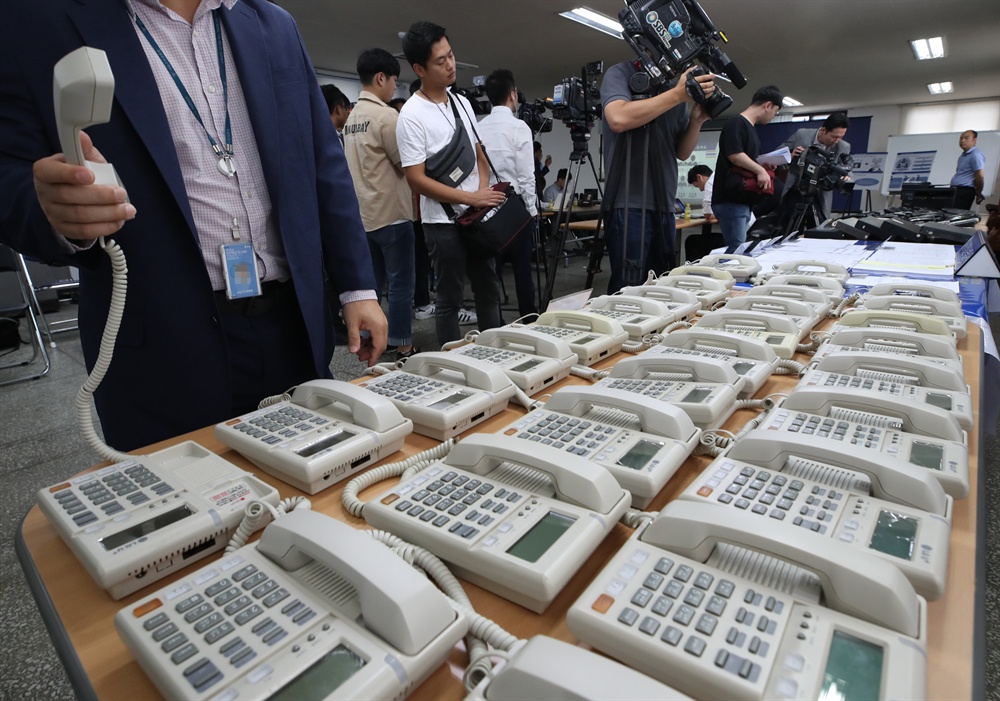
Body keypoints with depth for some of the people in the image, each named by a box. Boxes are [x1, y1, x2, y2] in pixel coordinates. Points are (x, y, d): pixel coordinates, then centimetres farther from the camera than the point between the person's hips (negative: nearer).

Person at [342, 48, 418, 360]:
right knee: (401, 284, -1)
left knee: (371, 284, 14)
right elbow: (405, 164, -9)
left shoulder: (351, 117, 14)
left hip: (364, 214, 8)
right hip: (391, 213, -8)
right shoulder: (386, 115, -13)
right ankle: (403, 347, 4)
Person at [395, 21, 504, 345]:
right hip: (444, 221, -7)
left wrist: (484, 188, -3)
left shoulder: (462, 102, 10)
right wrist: (470, 198, -18)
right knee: (450, 299, 2)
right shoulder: (412, 115, -12)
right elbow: (416, 180, -16)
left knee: (489, 290, 14)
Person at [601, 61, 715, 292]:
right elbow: (618, 118, -19)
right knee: (628, 290, -9)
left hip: (664, 206, 6)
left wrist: (697, 120, 0)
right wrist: (677, 95, -14)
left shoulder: (677, 85, 18)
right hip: (629, 203, -6)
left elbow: (681, 152, 18)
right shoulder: (621, 73, 2)